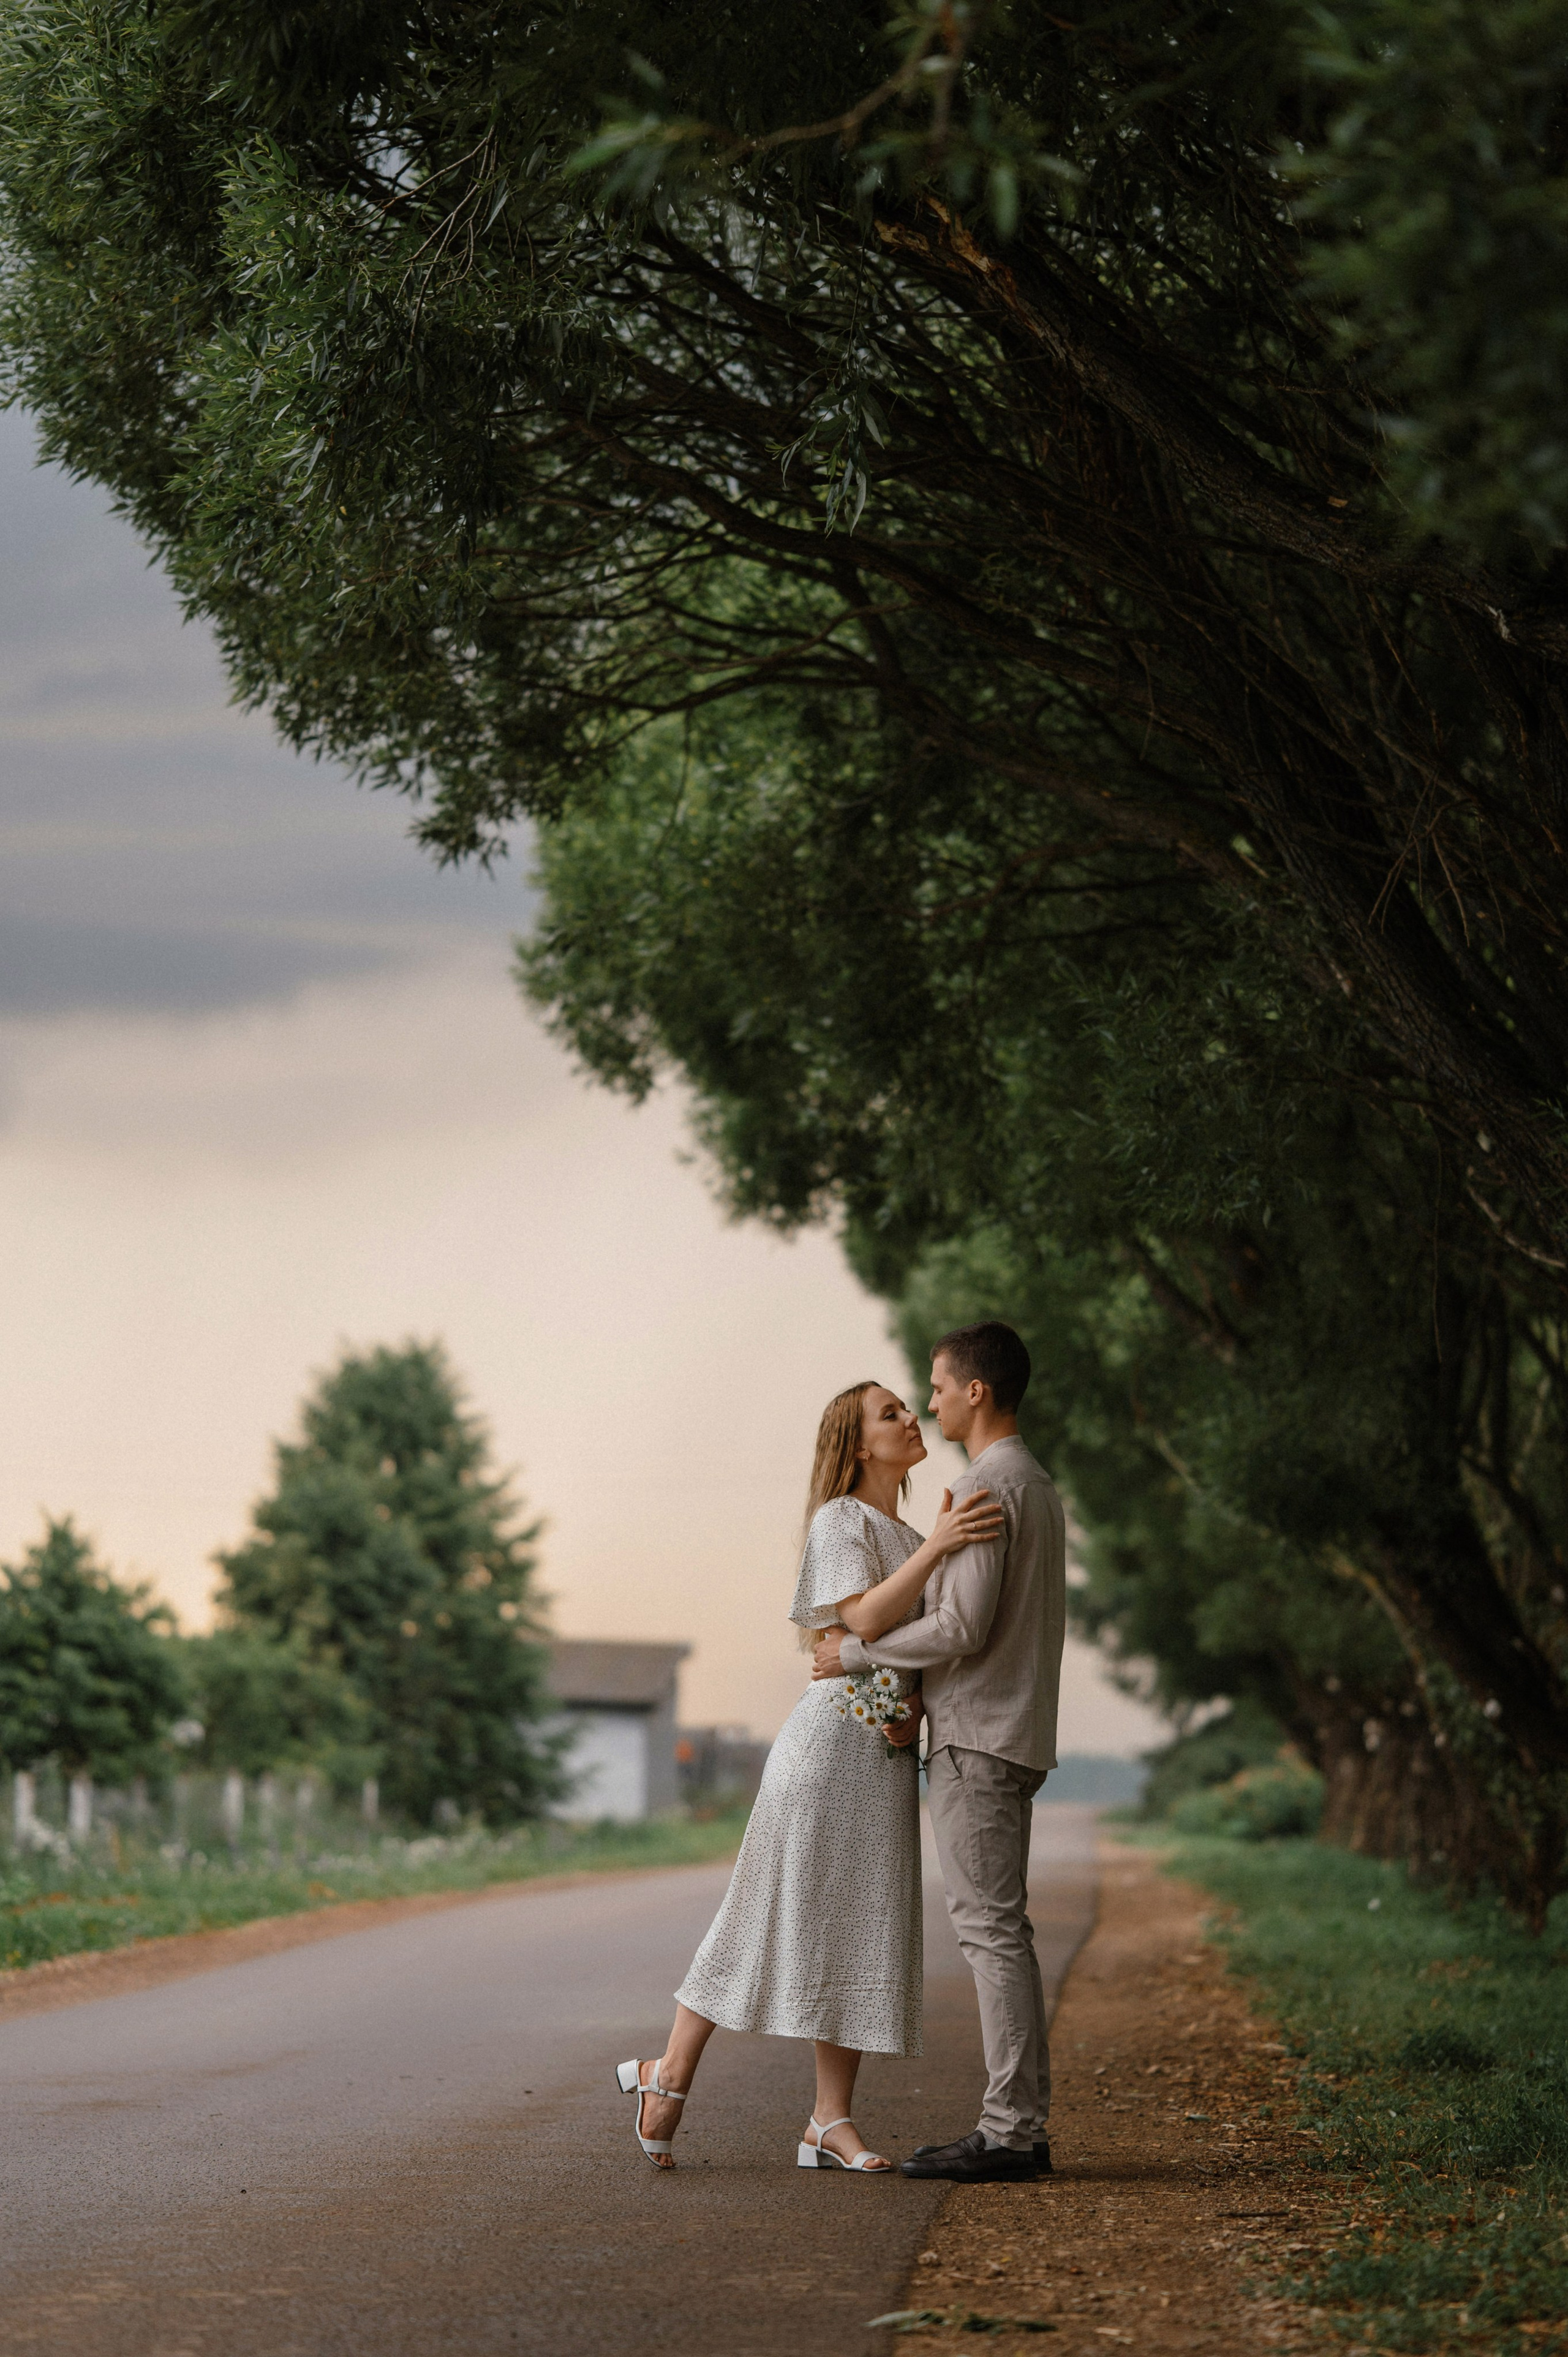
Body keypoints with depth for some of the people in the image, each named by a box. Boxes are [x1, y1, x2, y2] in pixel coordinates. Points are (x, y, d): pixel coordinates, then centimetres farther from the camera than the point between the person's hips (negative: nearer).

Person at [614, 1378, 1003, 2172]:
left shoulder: (908, 1541, 21)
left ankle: (831, 2122, 1)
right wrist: (935, 1548, -28)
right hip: (833, 1739, -8)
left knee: (860, 1932, 2)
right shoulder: (839, 1521, -4)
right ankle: (668, 2076, 5)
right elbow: (864, 1620, -19)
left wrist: (917, 1706, -1)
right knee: (776, 1920, -6)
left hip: (889, 1754, 8)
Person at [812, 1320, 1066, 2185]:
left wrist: (856, 1651, -10)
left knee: (990, 1927, -10)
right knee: (1000, 1928, 10)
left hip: (976, 1739, -10)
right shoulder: (1040, 1489, 18)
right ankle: (1021, 2121, 11)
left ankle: (1009, 2130, -11)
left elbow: (961, 1627, -21)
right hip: (1019, 1732, 10)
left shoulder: (984, 1489, -14)